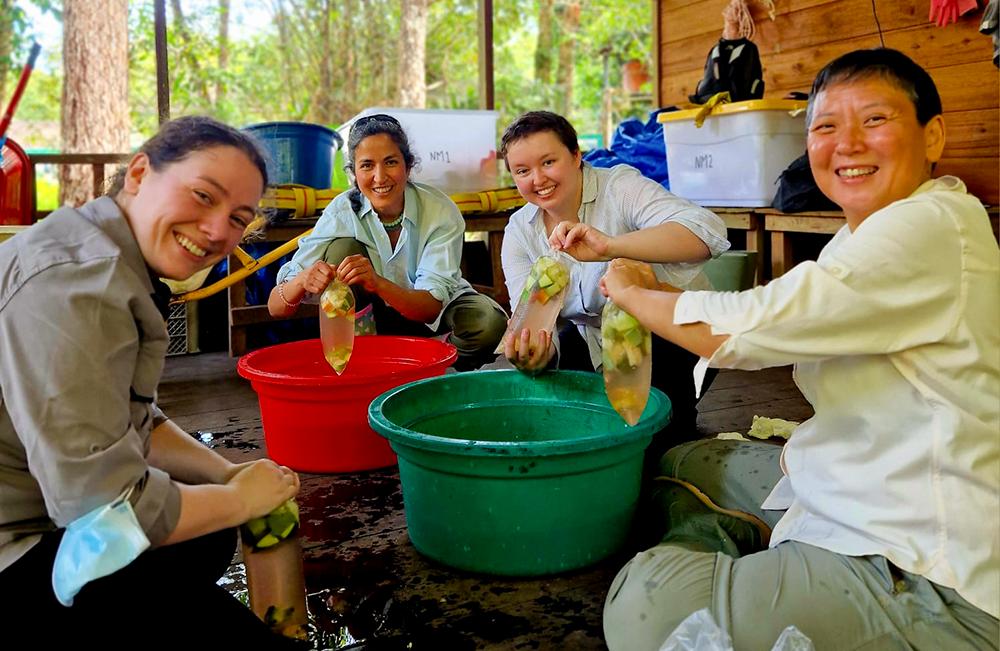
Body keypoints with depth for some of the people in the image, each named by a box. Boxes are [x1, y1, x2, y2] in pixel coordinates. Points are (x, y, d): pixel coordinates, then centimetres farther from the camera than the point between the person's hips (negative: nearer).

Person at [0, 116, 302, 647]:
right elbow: (105, 502, -29)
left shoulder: (116, 264, 7)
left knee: (212, 537, 22)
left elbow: (134, 419, 14)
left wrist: (227, 473, 0)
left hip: (48, 510, 10)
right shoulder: (77, 281, -26)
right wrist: (241, 498, -13)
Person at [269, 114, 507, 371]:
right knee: (341, 248, -25)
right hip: (373, 314, 0)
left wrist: (378, 283, -51)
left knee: (489, 324, -32)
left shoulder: (441, 212, -25)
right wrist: (302, 281, -48)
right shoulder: (342, 212, -22)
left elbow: (431, 307, -31)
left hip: (434, 313, 0)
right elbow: (276, 308, -24)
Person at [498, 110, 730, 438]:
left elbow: (709, 232, -35)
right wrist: (537, 354, -38)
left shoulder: (621, 187, -19)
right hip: (593, 345, 5)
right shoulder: (519, 232, -4)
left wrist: (609, 246, -49)